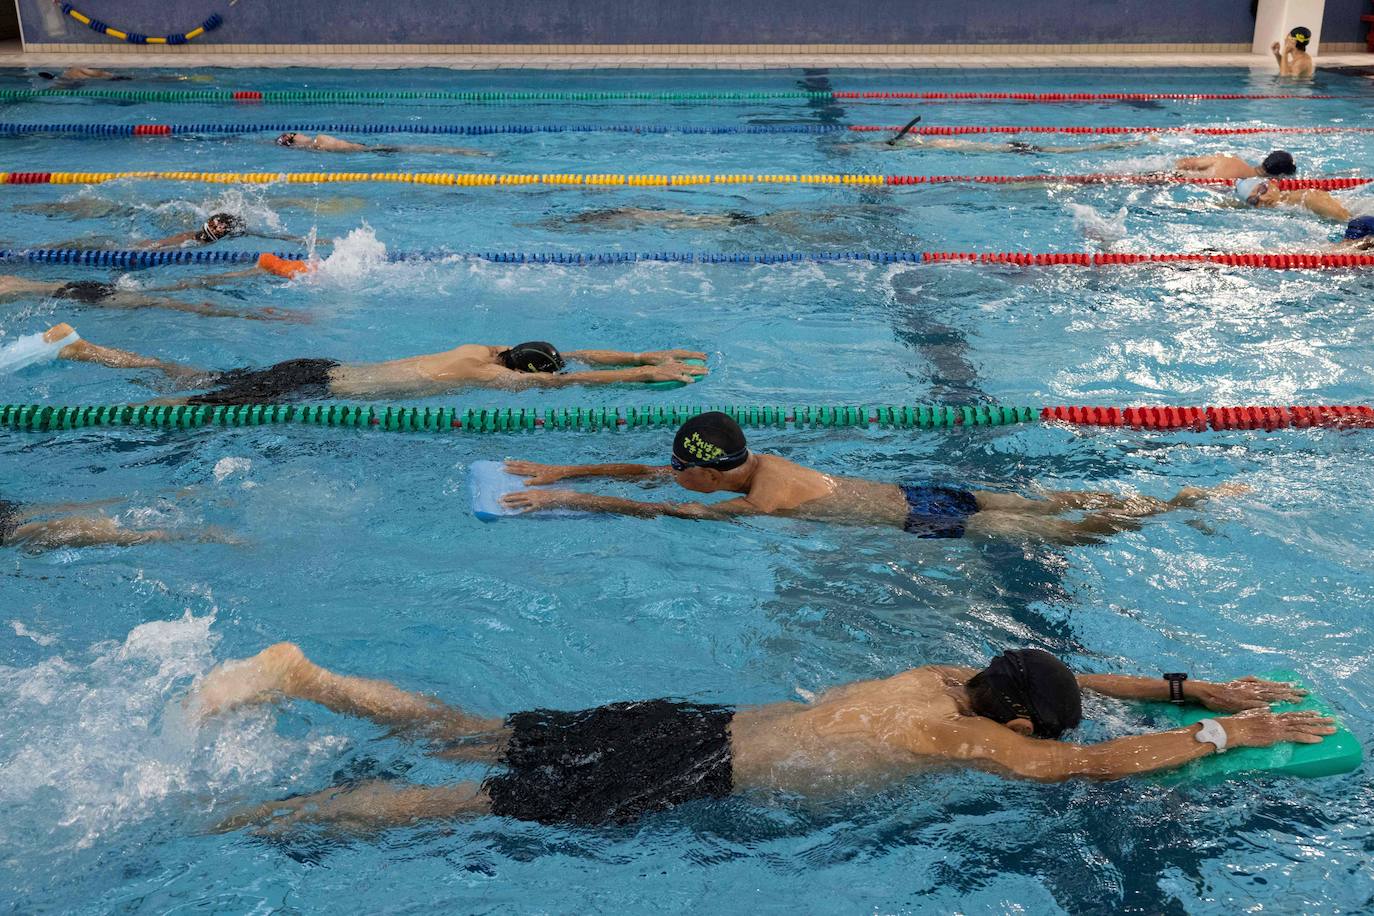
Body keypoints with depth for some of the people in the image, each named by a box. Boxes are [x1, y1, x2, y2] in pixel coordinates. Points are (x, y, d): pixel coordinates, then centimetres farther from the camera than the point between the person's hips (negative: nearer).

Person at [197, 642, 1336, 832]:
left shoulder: (951, 674, 9)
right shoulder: (962, 735, -13)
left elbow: (1065, 673, 23)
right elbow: (1094, 762, -11)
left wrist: (1188, 684, 22)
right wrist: (1223, 737, 1)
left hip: (684, 725, 7)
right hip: (689, 772, -7)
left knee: (467, 739, 14)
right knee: (454, 804, -4)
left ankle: (300, 677, 15)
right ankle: (239, 813, 0)